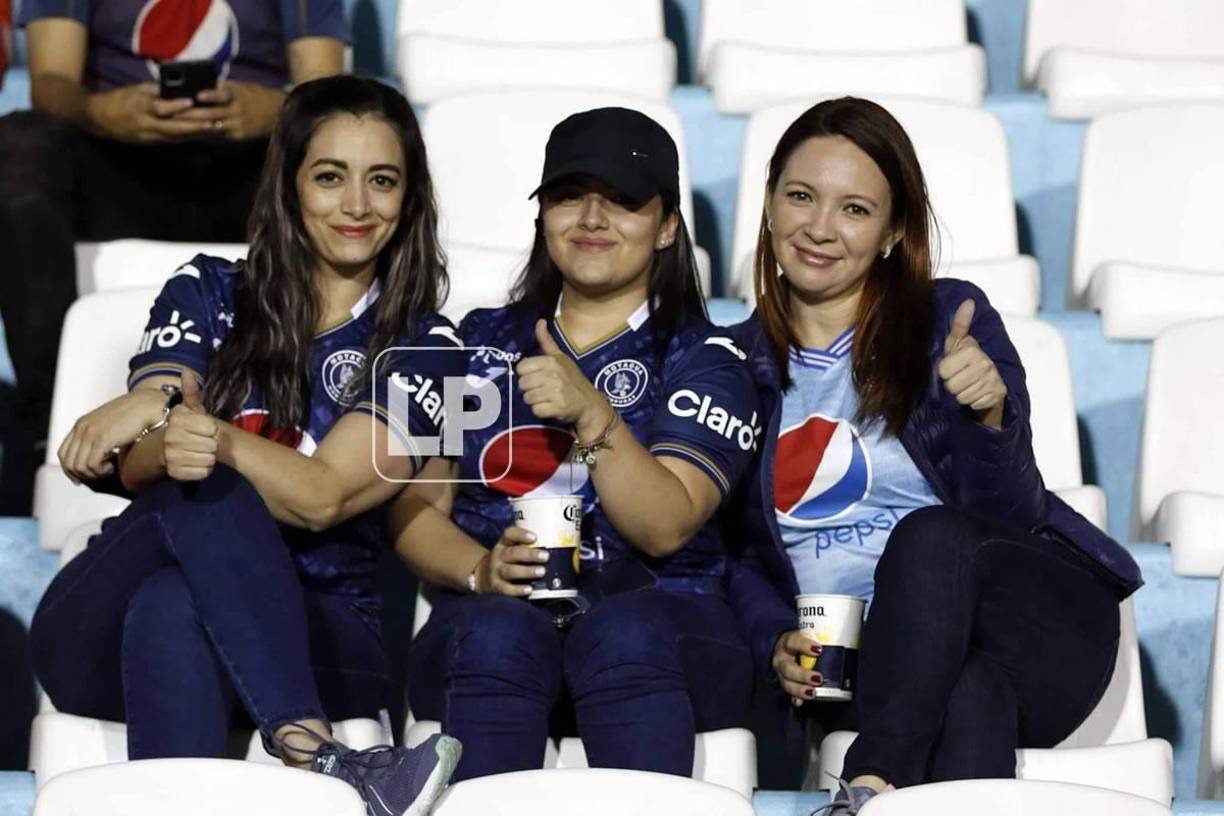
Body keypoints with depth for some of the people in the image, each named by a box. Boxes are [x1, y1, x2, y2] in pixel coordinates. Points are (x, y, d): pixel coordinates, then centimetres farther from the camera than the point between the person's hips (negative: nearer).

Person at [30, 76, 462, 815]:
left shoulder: (424, 348, 5)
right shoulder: (207, 295, 12)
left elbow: (323, 497, -11)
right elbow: (140, 466, -4)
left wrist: (167, 409, -26)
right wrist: (170, 445, -31)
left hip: (318, 635, -1)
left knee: (173, 611, -36)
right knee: (199, 491, -34)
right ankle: (316, 755, -49)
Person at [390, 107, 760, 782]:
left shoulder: (705, 360, 11)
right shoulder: (480, 342, 21)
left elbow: (665, 528, -5)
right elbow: (414, 505, 12)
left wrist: (592, 415, -20)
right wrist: (479, 570, -9)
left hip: (656, 618, -1)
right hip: (492, 614, 2)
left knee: (623, 632, -37)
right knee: (498, 633, -34)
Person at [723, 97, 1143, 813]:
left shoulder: (952, 320, 3)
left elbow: (1011, 517, -4)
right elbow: (736, 551, 15)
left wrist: (989, 418, -24)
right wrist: (774, 641, -5)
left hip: (1042, 626, -1)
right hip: (868, 659, 1)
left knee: (928, 534, -36)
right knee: (969, 695, -37)